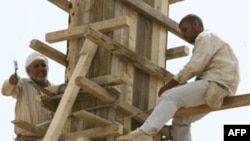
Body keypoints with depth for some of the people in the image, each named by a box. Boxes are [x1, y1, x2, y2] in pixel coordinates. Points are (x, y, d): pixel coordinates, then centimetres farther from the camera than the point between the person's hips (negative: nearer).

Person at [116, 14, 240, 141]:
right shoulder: (207, 40, 33)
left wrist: (169, 85, -8)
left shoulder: (205, 37, 1)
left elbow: (194, 66, -12)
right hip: (213, 88, 10)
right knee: (180, 120, 9)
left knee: (170, 97, -22)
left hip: (215, 85, -10)